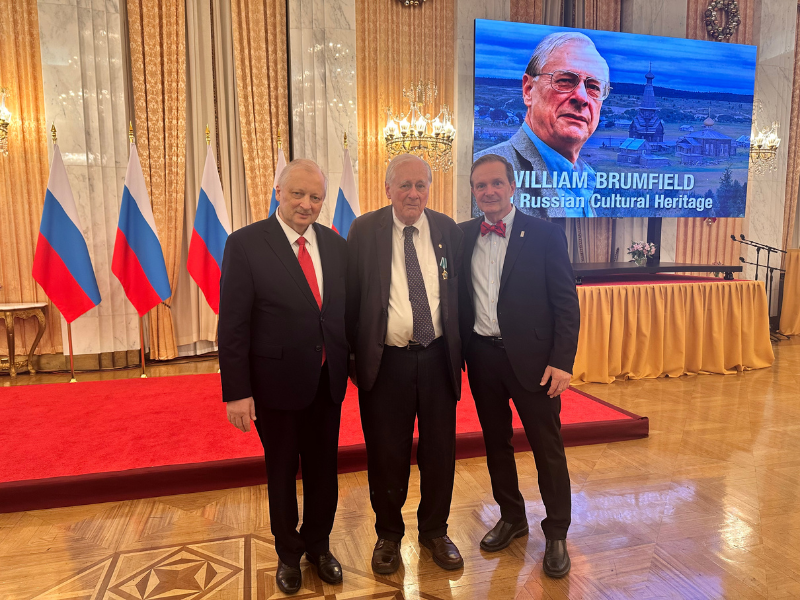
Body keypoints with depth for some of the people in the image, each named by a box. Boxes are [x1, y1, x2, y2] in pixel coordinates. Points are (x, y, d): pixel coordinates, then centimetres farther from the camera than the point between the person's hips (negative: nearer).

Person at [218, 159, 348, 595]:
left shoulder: (336, 245, 2)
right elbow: (232, 325, -12)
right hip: (276, 382, -3)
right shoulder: (245, 244, -11)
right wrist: (237, 391, -14)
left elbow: (347, 311, 6)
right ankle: (288, 554, 41)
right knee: (282, 473, 17)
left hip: (327, 381, 4)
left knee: (324, 470, 18)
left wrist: (354, 366, 2)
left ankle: (318, 546, 43)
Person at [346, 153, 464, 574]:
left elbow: (458, 292, 9)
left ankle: (435, 531, 37)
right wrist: (355, 352, -3)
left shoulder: (447, 229, 4)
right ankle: (388, 534, 35)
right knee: (386, 455, 11)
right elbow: (351, 297, -1)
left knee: (440, 451, 14)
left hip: (437, 359, 2)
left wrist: (458, 349, 5)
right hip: (386, 361, -2)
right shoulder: (364, 230, -2)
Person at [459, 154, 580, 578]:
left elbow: (566, 302, -7)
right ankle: (511, 518, 38)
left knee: (548, 448, 7)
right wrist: (460, 352, 1)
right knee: (495, 442, 17)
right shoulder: (463, 236, 5)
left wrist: (562, 361, -13)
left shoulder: (545, 234, -5)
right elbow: (458, 299, 8)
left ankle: (556, 534, 27)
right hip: (482, 356, 4)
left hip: (530, 357, -3)